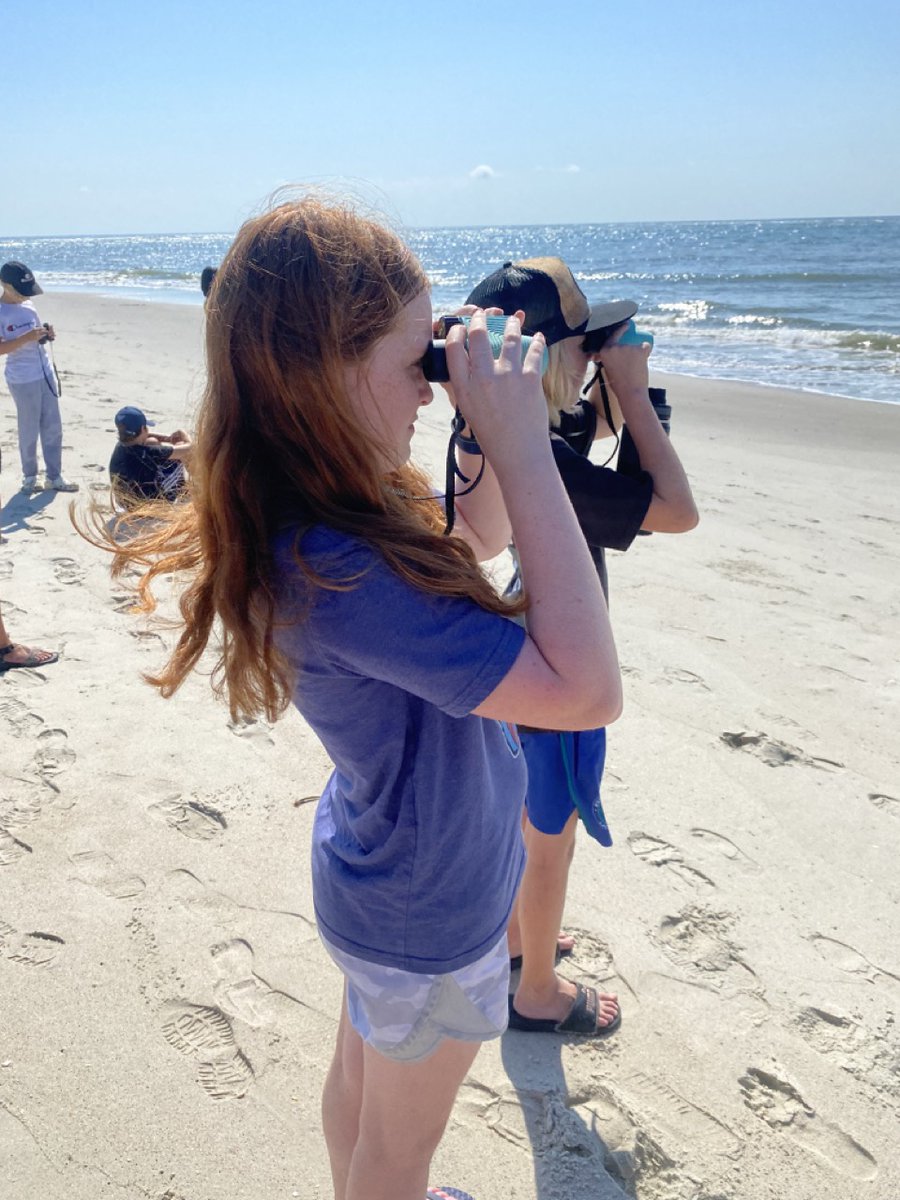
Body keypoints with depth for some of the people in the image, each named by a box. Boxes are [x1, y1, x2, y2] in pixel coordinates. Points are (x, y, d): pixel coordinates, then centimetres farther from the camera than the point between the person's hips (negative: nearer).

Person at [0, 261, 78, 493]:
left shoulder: (28, 305, 8)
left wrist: (47, 335, -3)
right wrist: (28, 338, -25)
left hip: (46, 373, 6)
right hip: (22, 379, -6)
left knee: (53, 428, 9)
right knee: (29, 431, 3)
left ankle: (54, 477, 18)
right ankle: (29, 475, 20)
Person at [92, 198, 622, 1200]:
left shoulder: (336, 507, -9)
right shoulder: (338, 569, -37)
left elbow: (476, 541, 7)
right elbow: (585, 689, -40)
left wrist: (492, 429, -10)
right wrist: (523, 447, -38)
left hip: (380, 864, 8)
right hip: (430, 908, -8)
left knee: (359, 1075, 32)